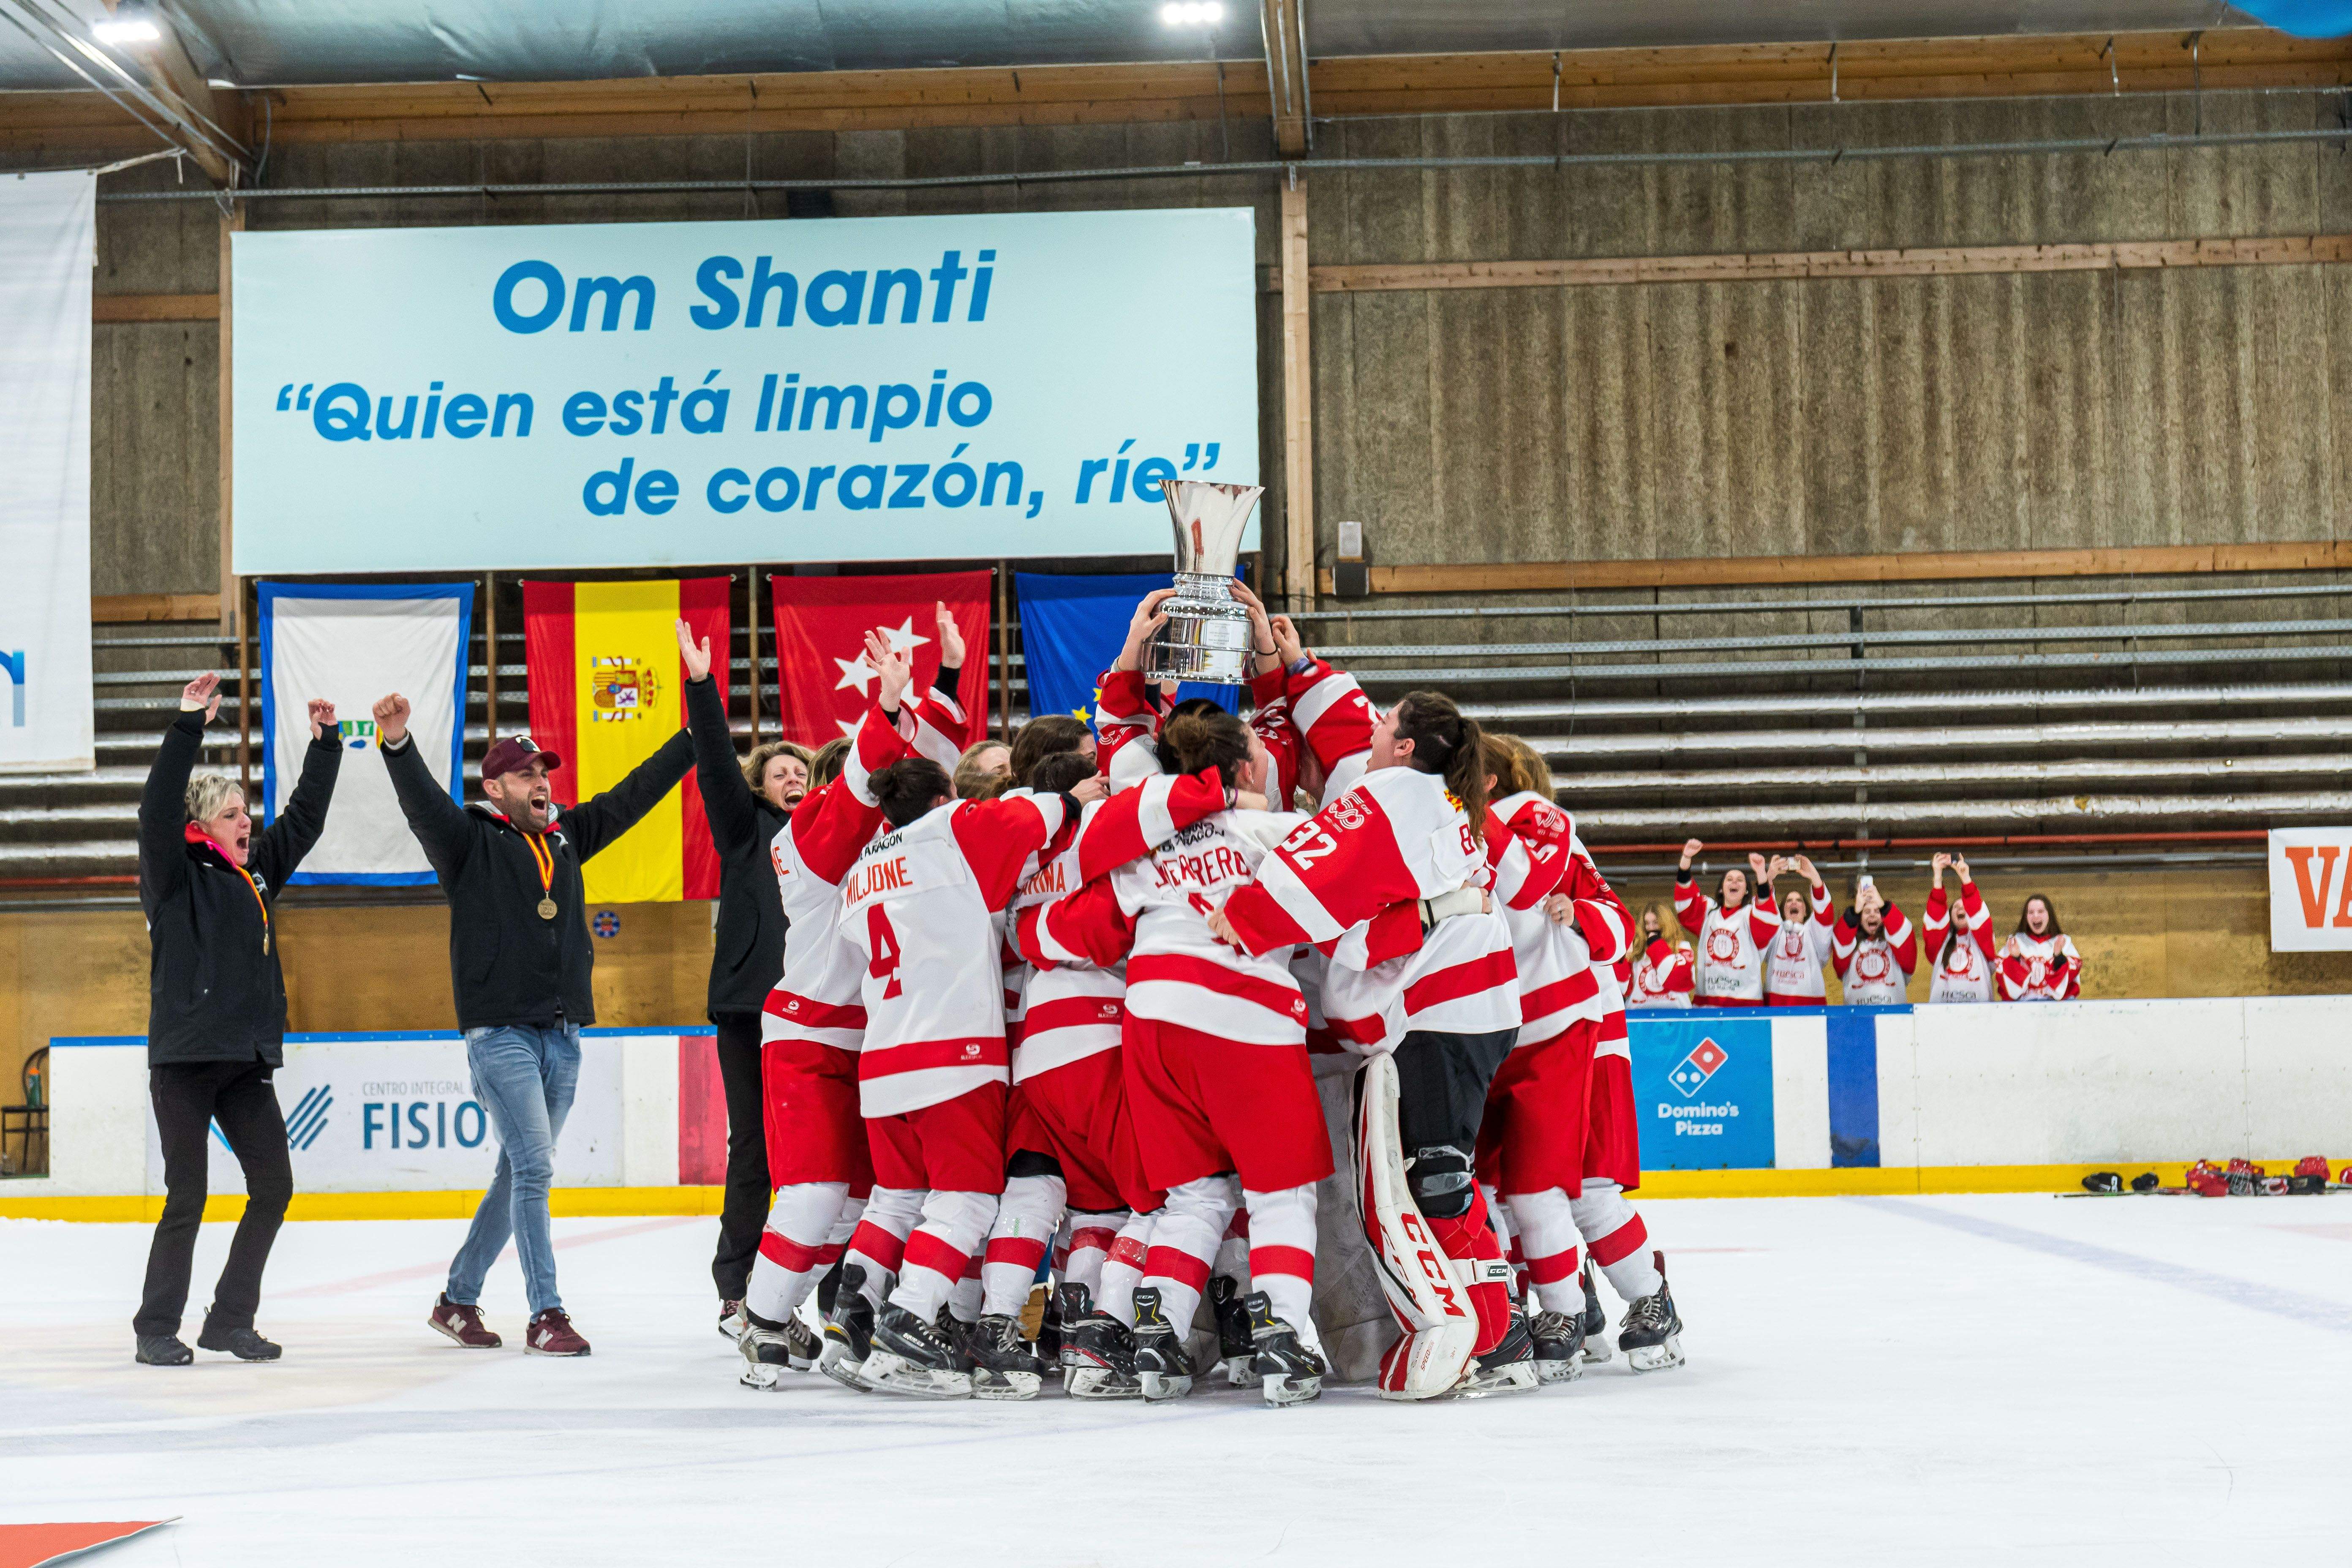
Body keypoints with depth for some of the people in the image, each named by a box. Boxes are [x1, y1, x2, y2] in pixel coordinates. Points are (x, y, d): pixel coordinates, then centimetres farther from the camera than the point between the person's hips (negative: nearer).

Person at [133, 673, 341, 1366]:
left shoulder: (258, 870, 15)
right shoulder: (176, 875, -3)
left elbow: (305, 817, 23)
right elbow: (158, 808, -19)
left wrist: (325, 743, 19)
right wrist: (189, 725, -24)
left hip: (246, 1060, 7)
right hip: (185, 1057, -7)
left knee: (274, 1187, 4)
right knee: (187, 1198, -4)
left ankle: (230, 1320, 15)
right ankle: (157, 1327, 9)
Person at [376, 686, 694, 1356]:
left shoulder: (566, 836, 15)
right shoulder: (470, 841, -1)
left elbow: (635, 793, 19)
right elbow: (421, 800, -18)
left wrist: (698, 734, 18)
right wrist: (398, 743, -36)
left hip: (563, 1035, 6)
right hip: (500, 1032, -6)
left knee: (519, 1175, 12)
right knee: (533, 1167, -12)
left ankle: (458, 1300, 24)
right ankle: (546, 1315, -8)